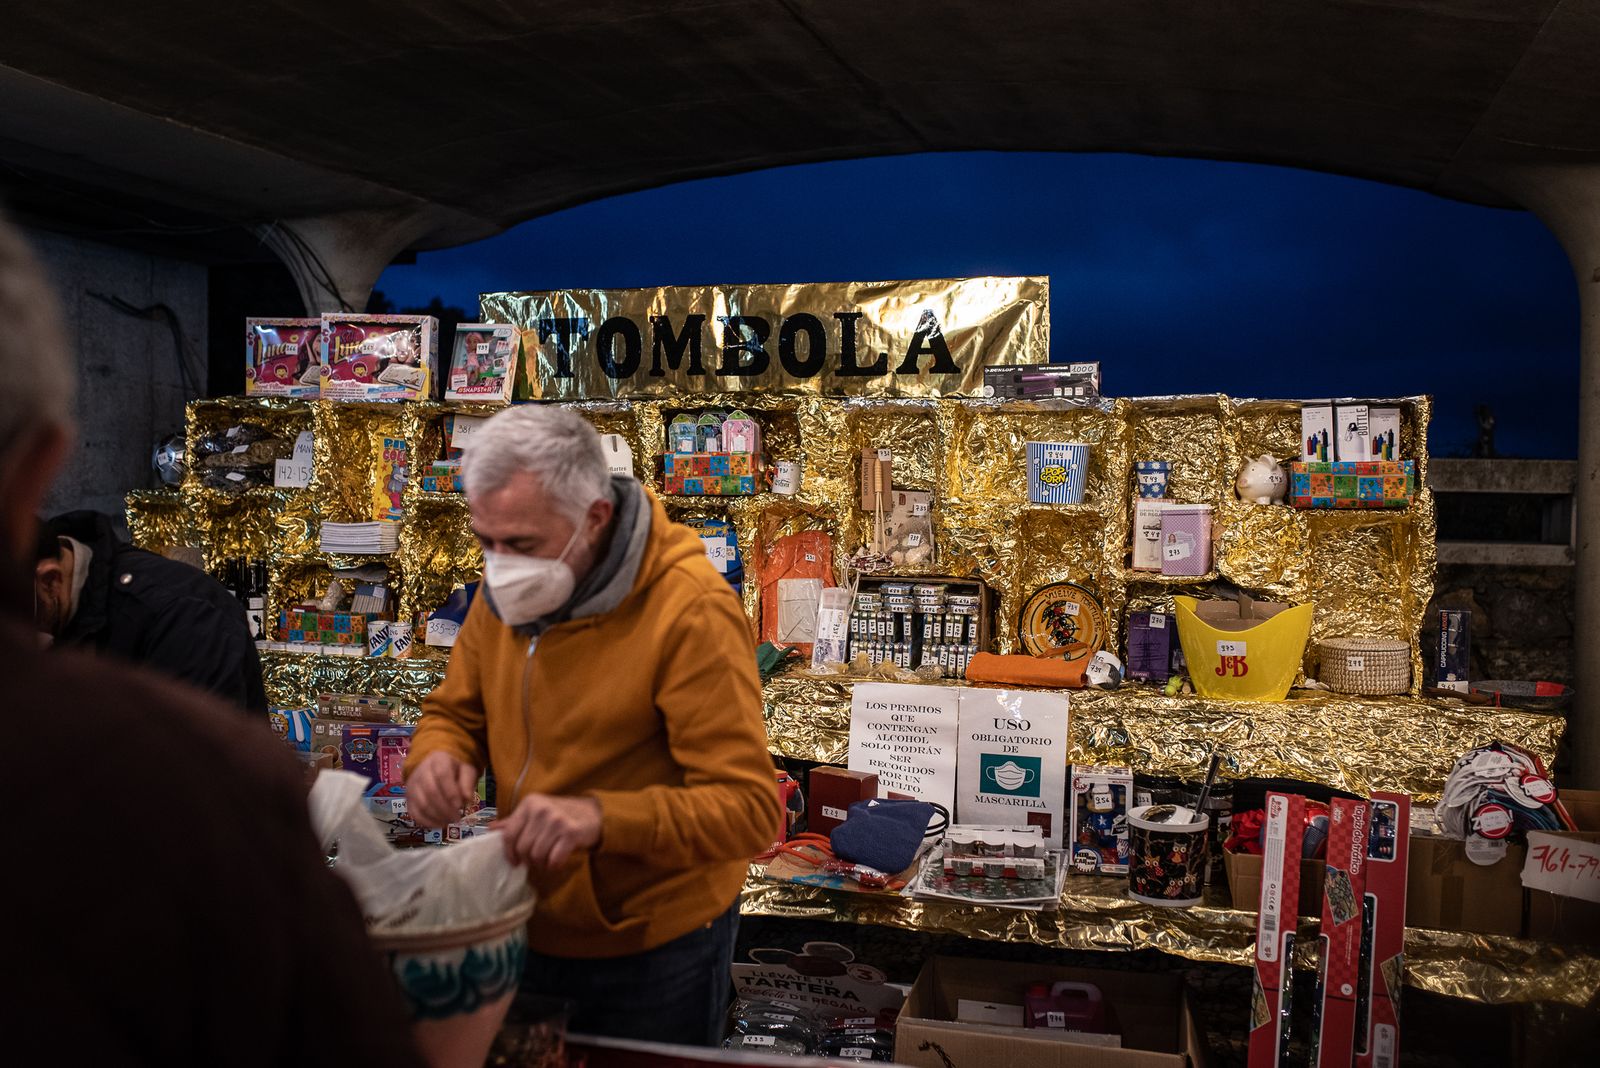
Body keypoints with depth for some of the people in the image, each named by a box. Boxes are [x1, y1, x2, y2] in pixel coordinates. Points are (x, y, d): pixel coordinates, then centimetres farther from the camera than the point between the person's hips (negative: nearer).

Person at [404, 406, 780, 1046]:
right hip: (531, 932, 6)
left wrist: (602, 817, -43)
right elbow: (454, 713, 9)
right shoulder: (504, 593, -4)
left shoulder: (691, 613, -26)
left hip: (654, 953, -6)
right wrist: (437, 759, -15)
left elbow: (749, 810, -28)